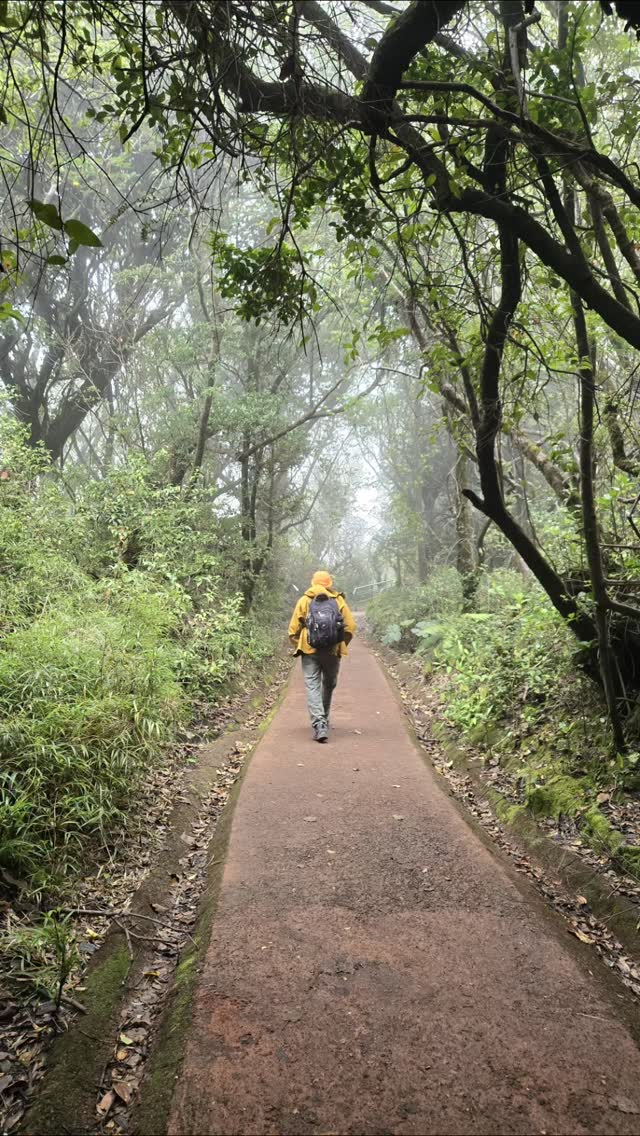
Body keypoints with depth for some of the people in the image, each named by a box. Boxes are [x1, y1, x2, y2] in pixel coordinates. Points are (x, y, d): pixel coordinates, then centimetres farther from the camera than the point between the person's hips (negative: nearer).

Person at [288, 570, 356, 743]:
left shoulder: (304, 601, 4)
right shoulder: (339, 600, 5)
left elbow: (293, 630, 1)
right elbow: (350, 627, 1)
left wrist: (299, 647, 14)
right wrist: (341, 646, 14)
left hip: (310, 652, -1)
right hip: (332, 652, 1)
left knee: (313, 687, -2)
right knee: (328, 686, 20)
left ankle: (319, 725, -16)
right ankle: (323, 719, 34)